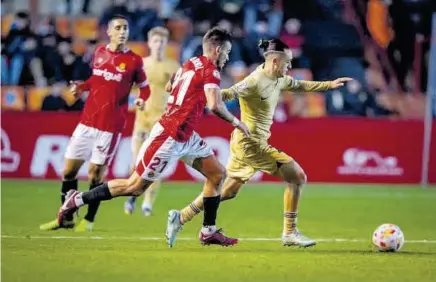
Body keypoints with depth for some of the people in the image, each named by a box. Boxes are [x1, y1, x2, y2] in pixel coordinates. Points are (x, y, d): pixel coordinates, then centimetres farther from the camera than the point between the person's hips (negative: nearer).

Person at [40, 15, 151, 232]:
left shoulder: (134, 60, -5)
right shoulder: (99, 53, 7)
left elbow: (144, 88, 3)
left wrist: (141, 99, -18)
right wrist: (80, 87, 4)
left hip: (111, 126, -5)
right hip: (88, 121, 5)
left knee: (95, 174, -4)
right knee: (69, 170, 6)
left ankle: (88, 220, 13)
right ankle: (66, 218, 19)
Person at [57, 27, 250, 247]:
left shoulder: (190, 64, 11)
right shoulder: (210, 70, -14)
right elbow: (215, 105, -26)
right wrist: (236, 123, -11)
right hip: (169, 138, -10)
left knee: (217, 174, 9)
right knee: (135, 186, -2)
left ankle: (209, 231, 13)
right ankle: (77, 200, 7)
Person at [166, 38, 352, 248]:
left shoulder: (279, 80, 7)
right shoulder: (255, 82, -20)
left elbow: (301, 86, 25)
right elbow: (224, 95, -23)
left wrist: (330, 84, 24)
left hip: (244, 143, 10)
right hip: (251, 143, -10)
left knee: (227, 190, 17)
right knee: (297, 176, -8)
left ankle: (180, 218, 21)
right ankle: (290, 233, -2)